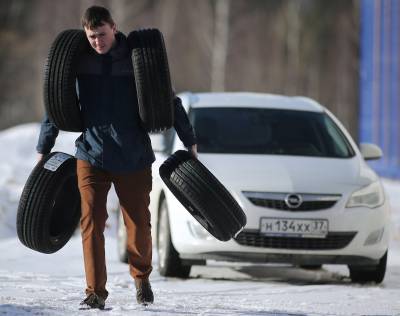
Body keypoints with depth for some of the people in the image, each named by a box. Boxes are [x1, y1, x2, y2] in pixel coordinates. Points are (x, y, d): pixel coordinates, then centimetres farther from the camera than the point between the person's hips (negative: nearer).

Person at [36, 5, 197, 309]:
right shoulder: (78, 61, -1)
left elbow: (170, 101, 3)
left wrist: (190, 142, 4)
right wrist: (43, 150, 9)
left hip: (134, 157, -1)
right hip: (91, 155, 1)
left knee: (139, 224, 4)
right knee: (92, 222, -10)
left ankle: (142, 279, 30)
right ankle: (95, 292, -4)